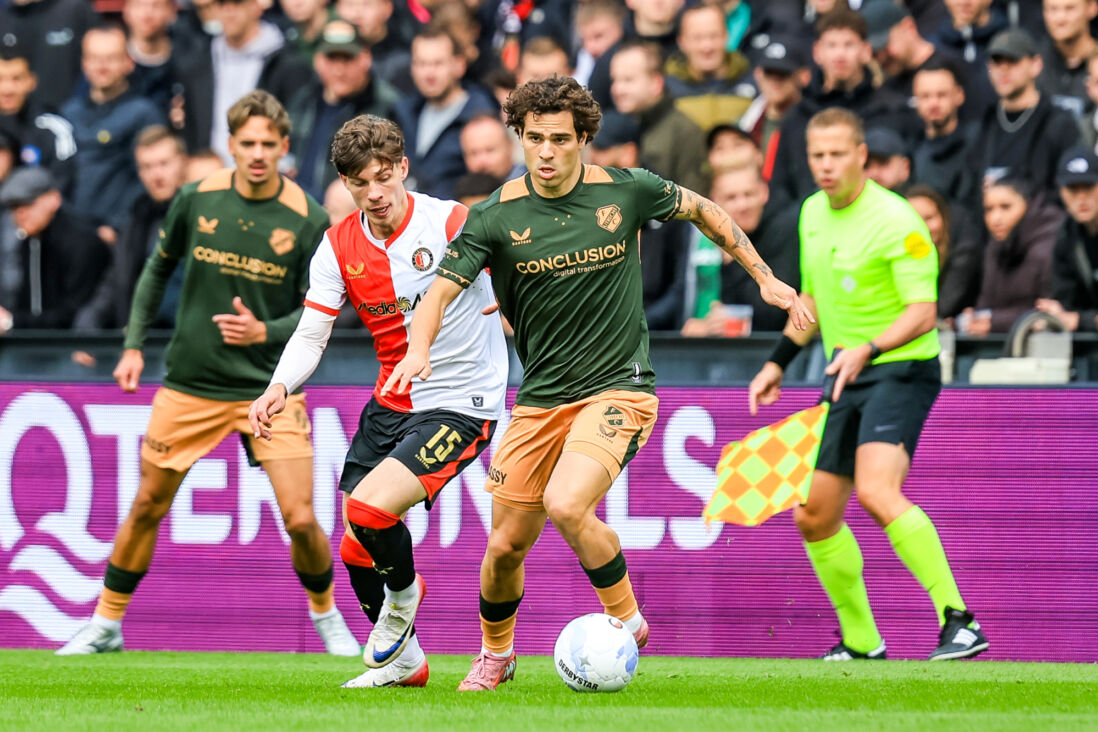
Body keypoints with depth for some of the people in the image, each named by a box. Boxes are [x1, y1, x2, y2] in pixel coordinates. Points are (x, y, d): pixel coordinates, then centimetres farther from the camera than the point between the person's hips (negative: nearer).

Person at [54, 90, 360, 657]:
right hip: (190, 383, 2)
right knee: (146, 508, 6)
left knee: (300, 519, -9)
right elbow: (159, 267, 13)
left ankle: (326, 616, 18)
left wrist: (263, 332, -23)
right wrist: (134, 344, 9)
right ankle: (106, 624, 21)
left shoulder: (309, 221, -9)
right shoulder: (197, 200, -3)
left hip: (270, 388, -2)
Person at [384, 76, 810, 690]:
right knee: (506, 546, 4)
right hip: (539, 401, 3)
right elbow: (442, 291, -7)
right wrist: (419, 349, -28)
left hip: (618, 387, -3)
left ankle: (625, 619, -5)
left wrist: (765, 277, 15)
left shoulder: (627, 191, -5)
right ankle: (496, 654, 34)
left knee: (565, 505, -28)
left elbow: (701, 209, 13)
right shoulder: (497, 217, -6)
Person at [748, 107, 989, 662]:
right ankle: (860, 642, 23)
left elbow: (923, 313, -21)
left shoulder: (896, 222, -15)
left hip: (901, 371, -9)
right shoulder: (813, 214, 10)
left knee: (877, 492, -30)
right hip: (847, 380, 9)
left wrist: (867, 350, -35)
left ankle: (959, 622, -30)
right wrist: (778, 362, 23)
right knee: (814, 516, 9)